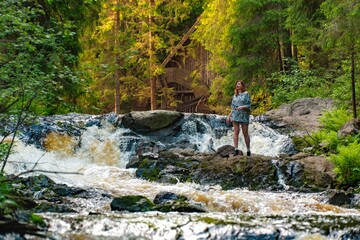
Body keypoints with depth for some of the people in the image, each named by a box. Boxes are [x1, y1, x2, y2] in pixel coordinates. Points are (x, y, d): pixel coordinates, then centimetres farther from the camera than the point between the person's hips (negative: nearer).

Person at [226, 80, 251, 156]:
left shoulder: (246, 94, 1)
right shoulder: (235, 96, 15)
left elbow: (248, 106, -6)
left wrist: (242, 107, -24)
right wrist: (229, 116, 14)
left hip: (244, 116, -4)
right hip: (235, 115, 4)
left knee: (245, 133, 0)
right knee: (236, 132, -8)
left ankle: (248, 150, 10)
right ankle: (236, 150, -13)